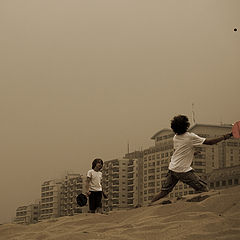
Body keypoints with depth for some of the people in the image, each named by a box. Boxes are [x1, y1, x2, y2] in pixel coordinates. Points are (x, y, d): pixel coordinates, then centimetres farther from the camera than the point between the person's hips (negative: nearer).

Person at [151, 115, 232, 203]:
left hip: (172, 168, 7)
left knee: (164, 192, 12)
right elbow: (209, 142, -8)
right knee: (203, 190, -2)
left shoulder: (175, 137, 10)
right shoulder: (190, 137, -11)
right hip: (183, 171, -7)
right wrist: (224, 137, 0)